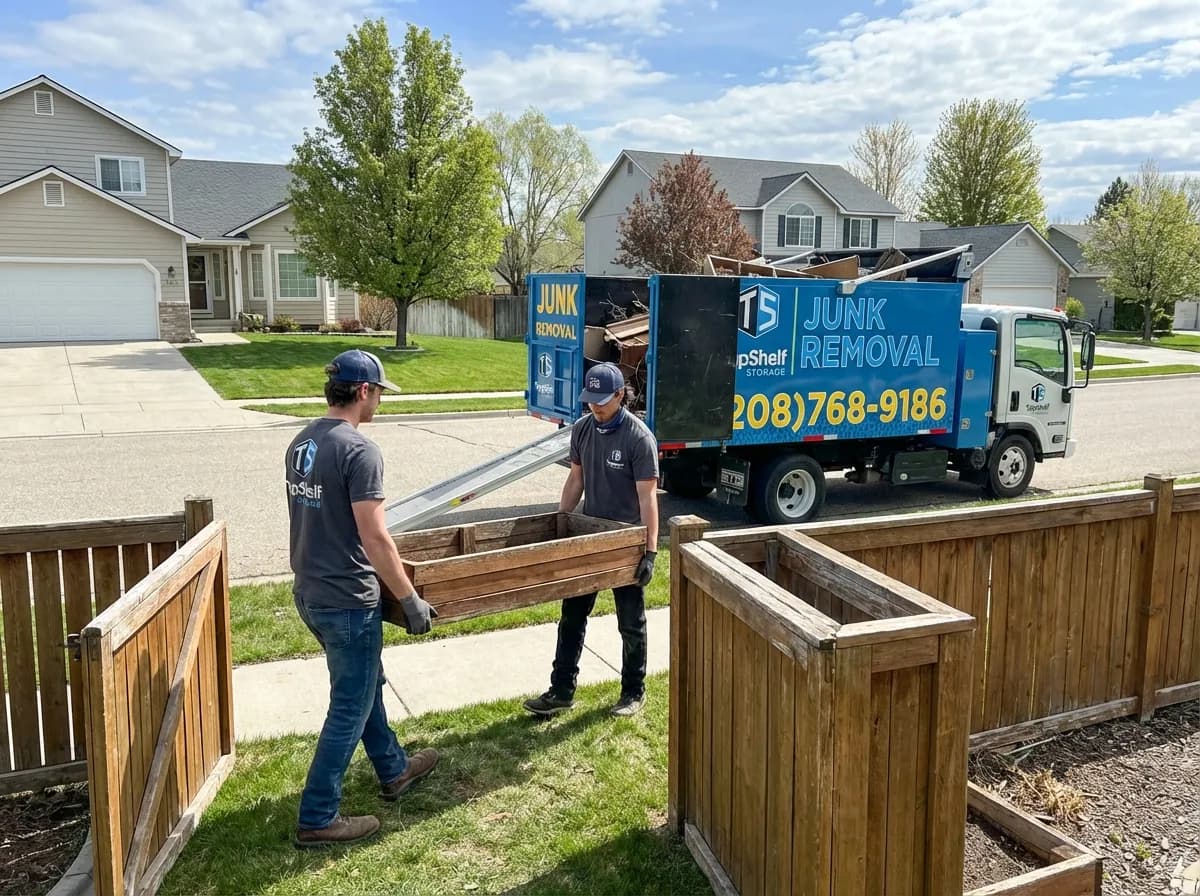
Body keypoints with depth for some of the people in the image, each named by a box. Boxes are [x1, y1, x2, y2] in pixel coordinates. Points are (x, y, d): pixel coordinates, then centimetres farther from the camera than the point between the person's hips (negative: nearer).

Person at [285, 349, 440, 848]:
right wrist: (411, 601, -16)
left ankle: (394, 771, 41)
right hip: (347, 600, -9)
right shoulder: (359, 451, -21)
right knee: (350, 709, 5)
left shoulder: (302, 442, 7)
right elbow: (374, 538, -24)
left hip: (309, 592, 9)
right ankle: (317, 819, 16)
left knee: (366, 685, 24)